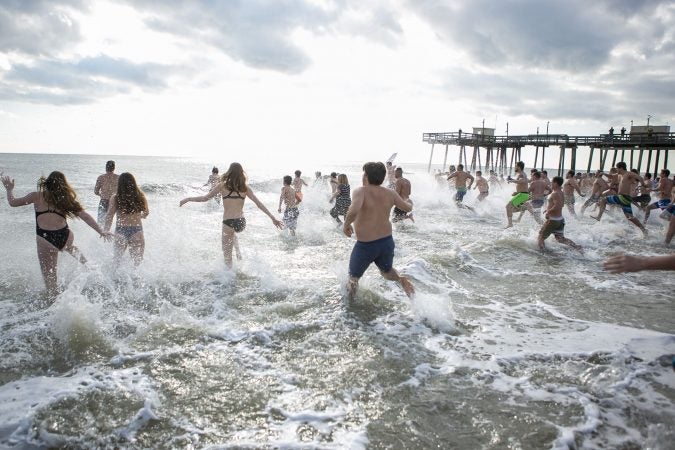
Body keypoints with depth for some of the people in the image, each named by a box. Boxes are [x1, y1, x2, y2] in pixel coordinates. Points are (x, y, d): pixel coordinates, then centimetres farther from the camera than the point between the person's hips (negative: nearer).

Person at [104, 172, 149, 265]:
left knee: (117, 259, 23)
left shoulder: (115, 199, -7)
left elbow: (109, 217, -7)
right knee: (137, 262, 10)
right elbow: (146, 213, 9)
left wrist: (106, 232, 5)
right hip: (137, 231, 0)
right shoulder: (140, 196, -5)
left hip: (121, 231, 0)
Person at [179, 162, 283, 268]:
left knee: (227, 254, 10)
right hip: (241, 222, 4)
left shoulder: (223, 185, -3)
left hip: (229, 223, -4)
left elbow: (205, 198, 0)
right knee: (233, 235, 39)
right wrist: (273, 218, 6)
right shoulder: (245, 187, 3)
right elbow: (259, 204, 2)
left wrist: (187, 199, 14)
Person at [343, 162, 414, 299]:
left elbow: (354, 210, -37)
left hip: (365, 245, -4)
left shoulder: (361, 191, -18)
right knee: (387, 271, 28)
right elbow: (408, 208, 12)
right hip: (387, 242, 5)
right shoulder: (390, 193, -2)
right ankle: (402, 279, 0)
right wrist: (409, 202, 35)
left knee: (353, 278, 18)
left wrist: (346, 225, -19)